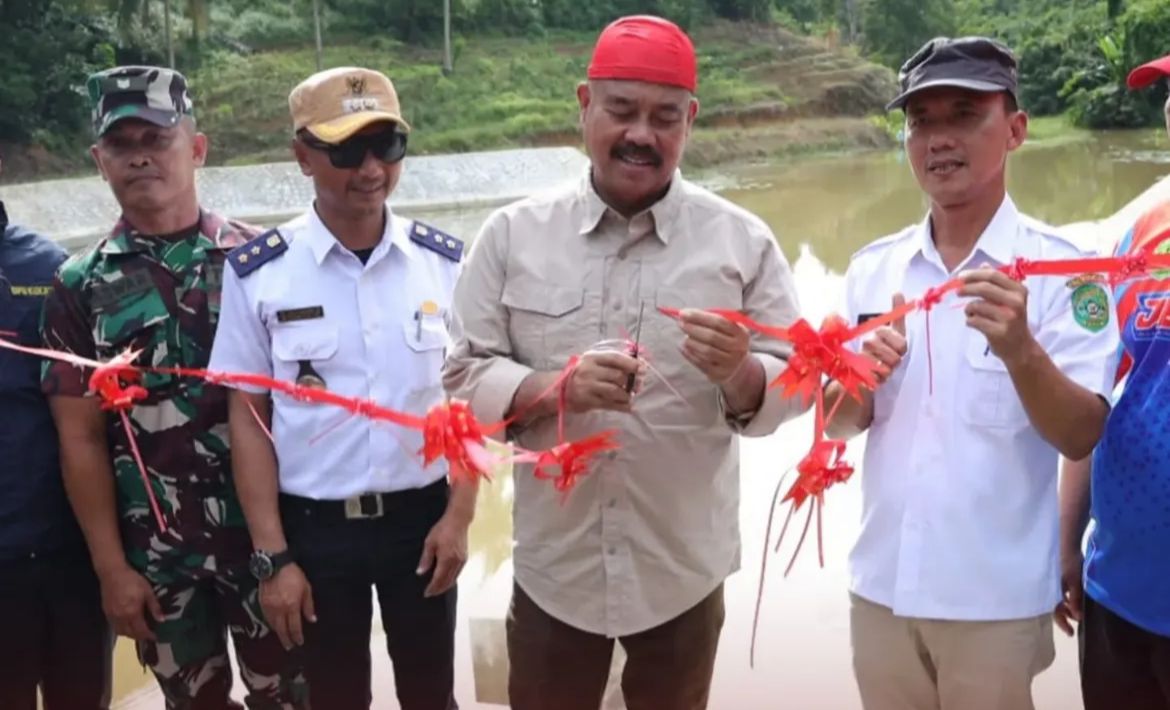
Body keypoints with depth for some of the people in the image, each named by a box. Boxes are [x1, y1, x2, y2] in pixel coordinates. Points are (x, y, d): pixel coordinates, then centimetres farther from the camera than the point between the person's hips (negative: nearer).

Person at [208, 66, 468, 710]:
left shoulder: (445, 262, -3)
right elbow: (248, 416, -5)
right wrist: (271, 556, -7)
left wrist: (459, 515, -3)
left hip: (421, 515, 1)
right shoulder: (257, 273, -8)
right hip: (314, 524, -1)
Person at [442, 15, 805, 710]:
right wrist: (555, 388, -22)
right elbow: (466, 377, -3)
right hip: (553, 568, 0)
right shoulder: (513, 233, -2)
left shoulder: (743, 239, -4)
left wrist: (740, 374, -25)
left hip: (685, 571, 0)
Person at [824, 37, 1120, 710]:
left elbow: (1083, 437, -14)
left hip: (996, 598, -3)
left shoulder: (1060, 268, -10)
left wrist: (1020, 352, -31)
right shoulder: (873, 267, 2)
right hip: (881, 583, 4)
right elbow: (839, 422, 6)